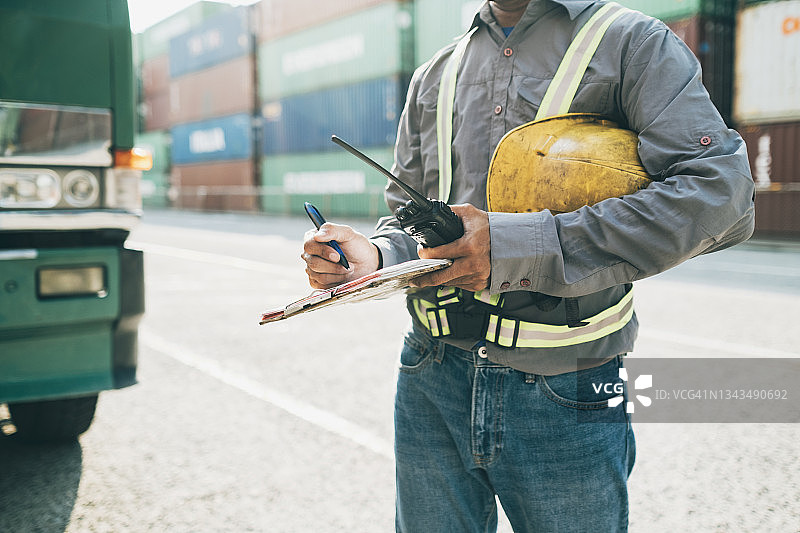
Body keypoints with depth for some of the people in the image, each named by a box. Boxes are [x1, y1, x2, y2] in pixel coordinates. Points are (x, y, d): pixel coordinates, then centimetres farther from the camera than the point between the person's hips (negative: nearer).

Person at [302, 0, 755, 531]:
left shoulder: (635, 43, -1)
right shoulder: (434, 76, 14)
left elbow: (720, 192, -15)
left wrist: (519, 246, -22)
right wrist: (374, 257, -10)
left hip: (566, 401, -3)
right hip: (431, 386, 4)